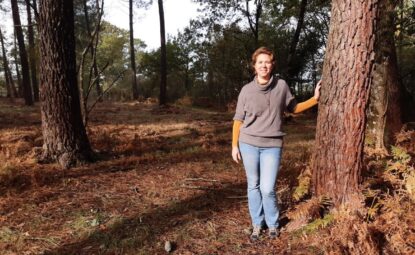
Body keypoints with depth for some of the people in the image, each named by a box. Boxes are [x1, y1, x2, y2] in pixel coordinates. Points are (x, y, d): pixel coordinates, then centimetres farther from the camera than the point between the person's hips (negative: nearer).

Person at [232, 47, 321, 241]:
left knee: (268, 189, -3)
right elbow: (238, 120, 3)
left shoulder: (281, 86, 0)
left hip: (272, 146, 0)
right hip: (248, 144, 1)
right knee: (253, 186, 10)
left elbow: (293, 108, 14)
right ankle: (257, 224, 26)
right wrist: (235, 145, 2)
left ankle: (272, 224, 22)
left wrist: (315, 99, 4)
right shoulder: (247, 90, -2)